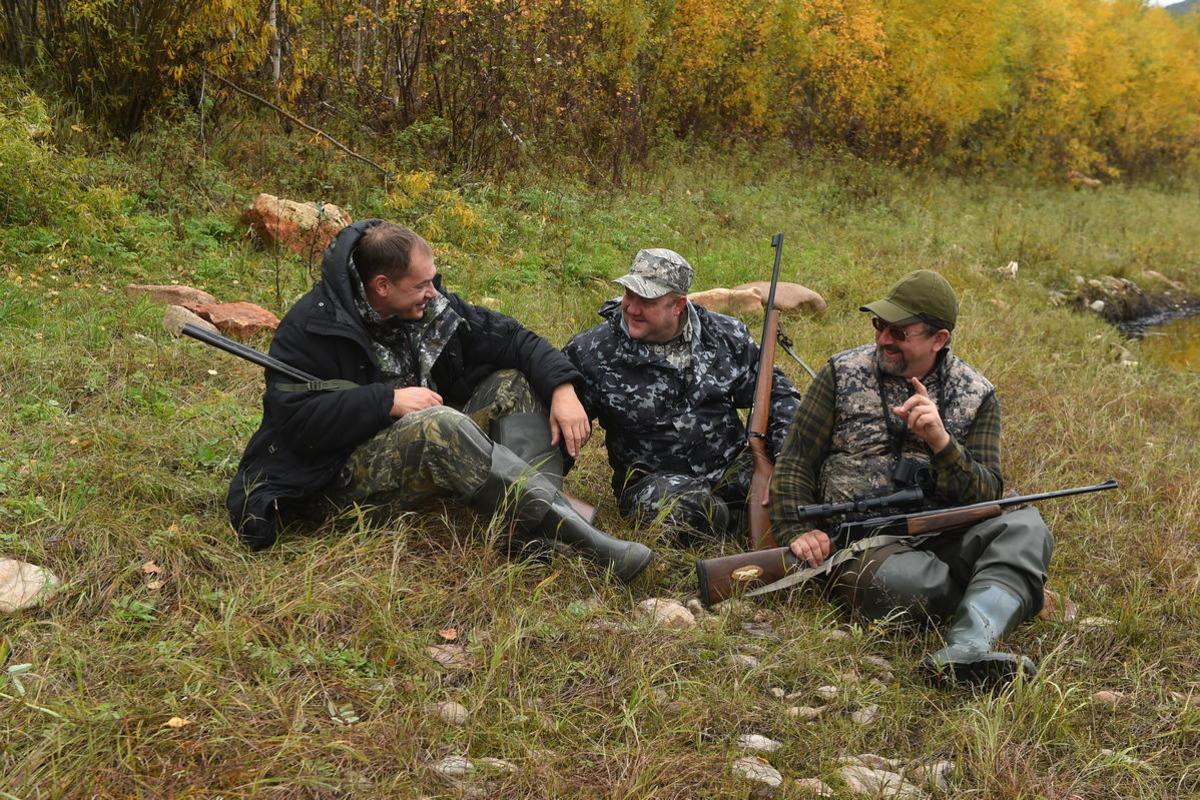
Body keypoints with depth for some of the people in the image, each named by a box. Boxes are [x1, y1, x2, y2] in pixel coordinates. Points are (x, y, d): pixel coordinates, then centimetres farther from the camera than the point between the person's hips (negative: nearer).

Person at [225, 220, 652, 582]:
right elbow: (297, 419, -21)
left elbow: (511, 338, 3)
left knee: (515, 385, -6)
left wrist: (562, 388, -14)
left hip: (431, 451, 7)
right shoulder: (310, 327, -12)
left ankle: (537, 525, -27)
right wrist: (389, 401, -24)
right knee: (439, 425, -36)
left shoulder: (431, 306, 5)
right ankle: (569, 529, -40)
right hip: (345, 475, -7)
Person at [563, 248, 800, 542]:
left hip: (732, 466, 3)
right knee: (682, 506, -38)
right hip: (653, 481, -2)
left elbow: (774, 391, 13)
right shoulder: (591, 354, -4)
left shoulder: (727, 336, 5)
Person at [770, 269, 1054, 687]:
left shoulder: (976, 395, 7)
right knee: (899, 581, -38)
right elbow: (794, 464, 8)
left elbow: (987, 495, 0)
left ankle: (966, 650, -48)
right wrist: (799, 531, -8)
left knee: (1025, 527, -28)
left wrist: (941, 442, -18)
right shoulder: (843, 374, 6)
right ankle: (1007, 597, -10)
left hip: (941, 538, 2)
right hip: (858, 541, -2)